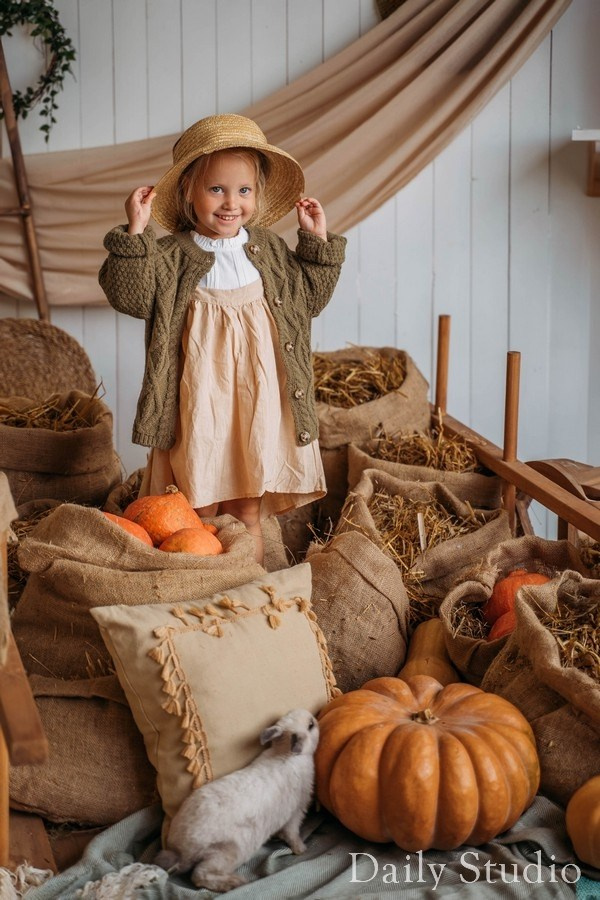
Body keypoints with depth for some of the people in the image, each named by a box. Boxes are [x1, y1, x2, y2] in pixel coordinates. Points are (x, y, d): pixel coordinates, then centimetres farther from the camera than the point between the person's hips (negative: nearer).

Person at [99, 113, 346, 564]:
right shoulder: (172, 255, -5)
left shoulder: (270, 249, 8)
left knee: (248, 512, 12)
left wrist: (318, 240, 8)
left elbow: (310, 297, 16)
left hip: (257, 404, 3)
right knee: (199, 510, 6)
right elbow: (131, 297, -17)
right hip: (200, 405, -3)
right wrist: (135, 233, -23)